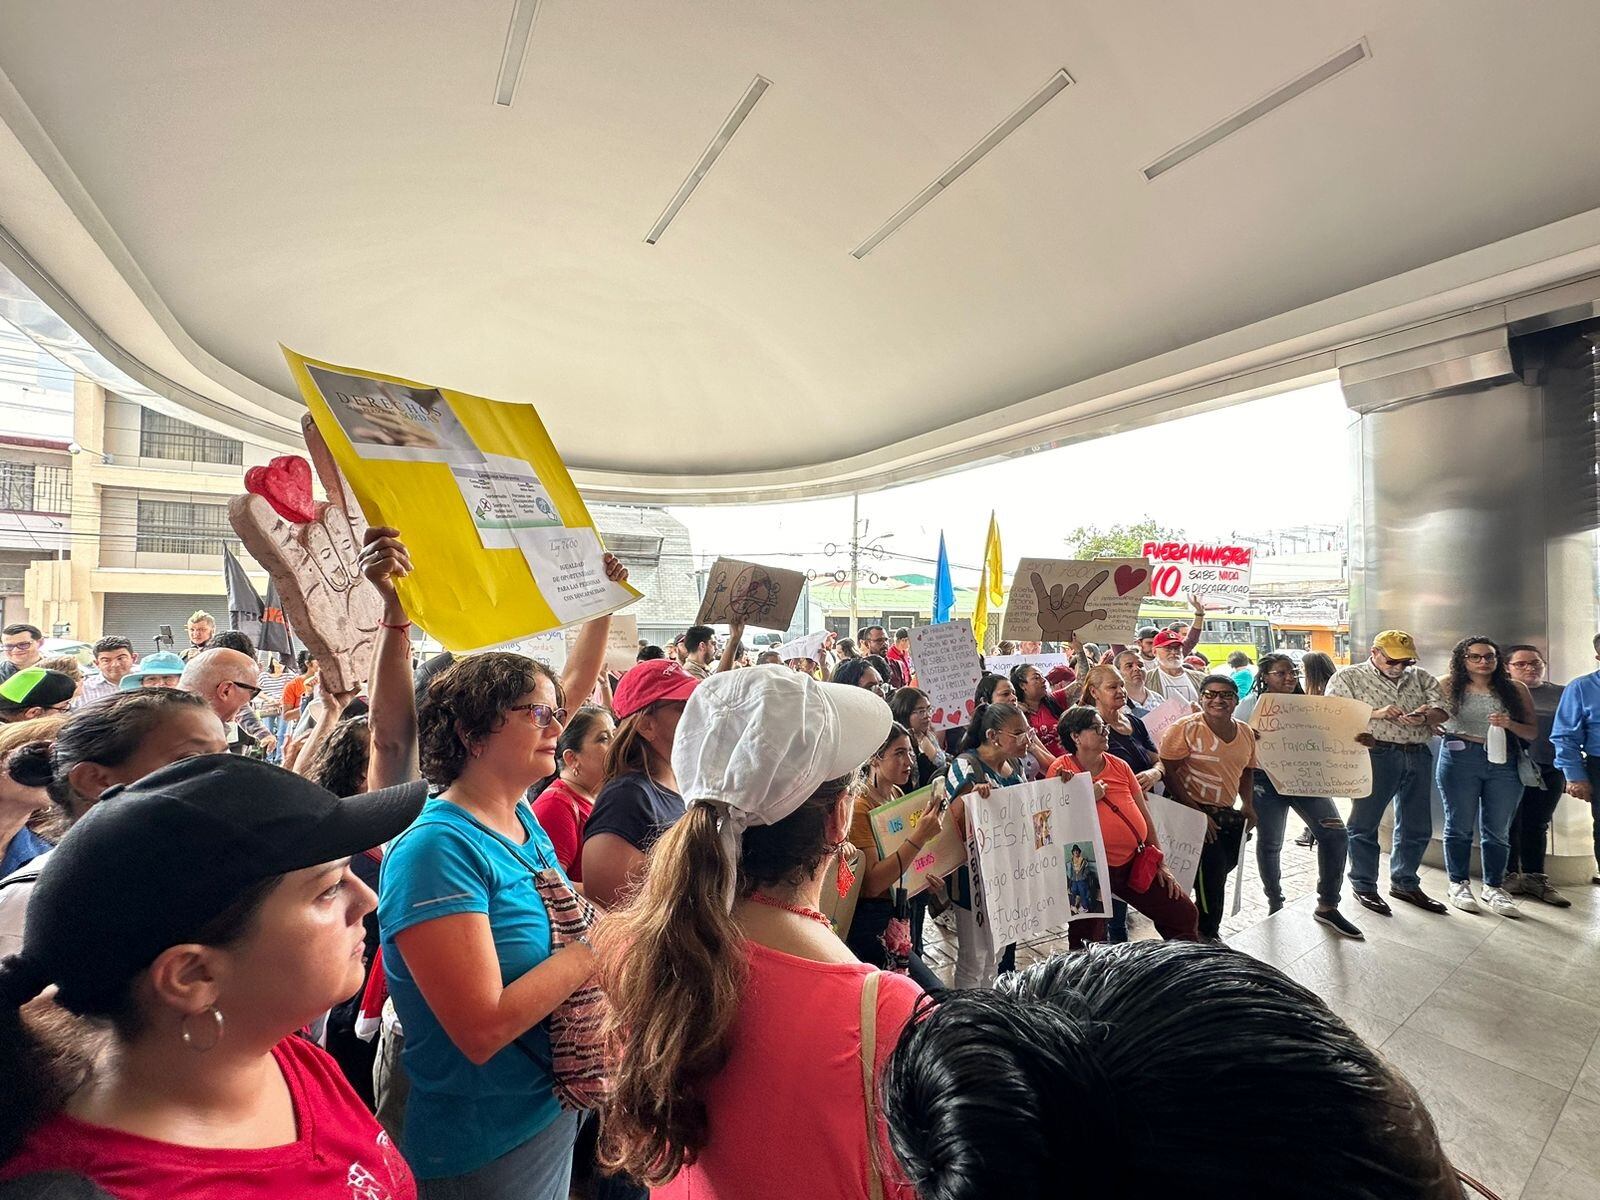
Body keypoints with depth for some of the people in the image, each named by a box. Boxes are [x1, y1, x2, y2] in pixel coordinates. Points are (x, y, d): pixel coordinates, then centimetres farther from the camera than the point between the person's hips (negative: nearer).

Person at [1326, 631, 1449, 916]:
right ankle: (1363, 886, 16)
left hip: (1417, 755, 5)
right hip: (1376, 755, -5)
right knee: (1364, 824, 2)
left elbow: (1442, 710, 8)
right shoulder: (1348, 677, -1)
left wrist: (1424, 717, -14)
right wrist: (1377, 713, -20)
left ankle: (1405, 884, 31)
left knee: (1417, 827, 14)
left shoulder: (1421, 678, 14)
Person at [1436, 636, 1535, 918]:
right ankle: (1459, 884, 16)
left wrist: (1509, 724, -13)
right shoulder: (1448, 686, 0)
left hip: (1504, 762, 2)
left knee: (1498, 829, 8)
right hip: (1459, 759, -2)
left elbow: (1533, 732, 6)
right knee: (1459, 825, 5)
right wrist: (1442, 731, -6)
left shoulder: (1515, 689, 6)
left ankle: (1494, 888, 21)